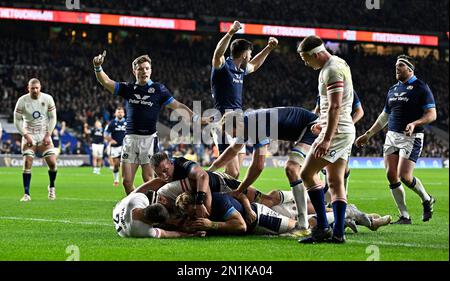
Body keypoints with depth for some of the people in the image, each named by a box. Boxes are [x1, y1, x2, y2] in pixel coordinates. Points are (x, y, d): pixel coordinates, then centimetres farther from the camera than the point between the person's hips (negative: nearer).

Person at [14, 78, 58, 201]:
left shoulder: (47, 99, -6)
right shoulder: (22, 101, -10)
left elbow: (52, 118, 1)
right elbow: (17, 120, -3)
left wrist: (48, 135, -7)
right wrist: (26, 135, -12)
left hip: (44, 135, 1)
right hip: (29, 135, -1)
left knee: (52, 163, -8)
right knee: (27, 163, -13)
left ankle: (51, 187, 18)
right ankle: (26, 194, -8)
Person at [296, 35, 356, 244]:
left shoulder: (331, 70, -15)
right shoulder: (339, 64, 16)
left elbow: (335, 107, -23)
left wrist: (327, 138, -27)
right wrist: (323, 123, 28)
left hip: (337, 131, -10)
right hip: (346, 130, 10)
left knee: (307, 173, -8)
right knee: (335, 181, 8)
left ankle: (323, 227, -11)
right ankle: (338, 233, 5)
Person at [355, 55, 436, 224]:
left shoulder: (420, 88, -4)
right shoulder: (393, 89, 17)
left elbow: (432, 114, -9)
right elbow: (384, 116, 25)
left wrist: (414, 124, -26)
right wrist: (368, 135, 23)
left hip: (411, 138, -7)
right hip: (391, 136, 7)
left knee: (405, 176, -15)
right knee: (391, 176, -3)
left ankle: (427, 200, 13)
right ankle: (404, 217, 5)